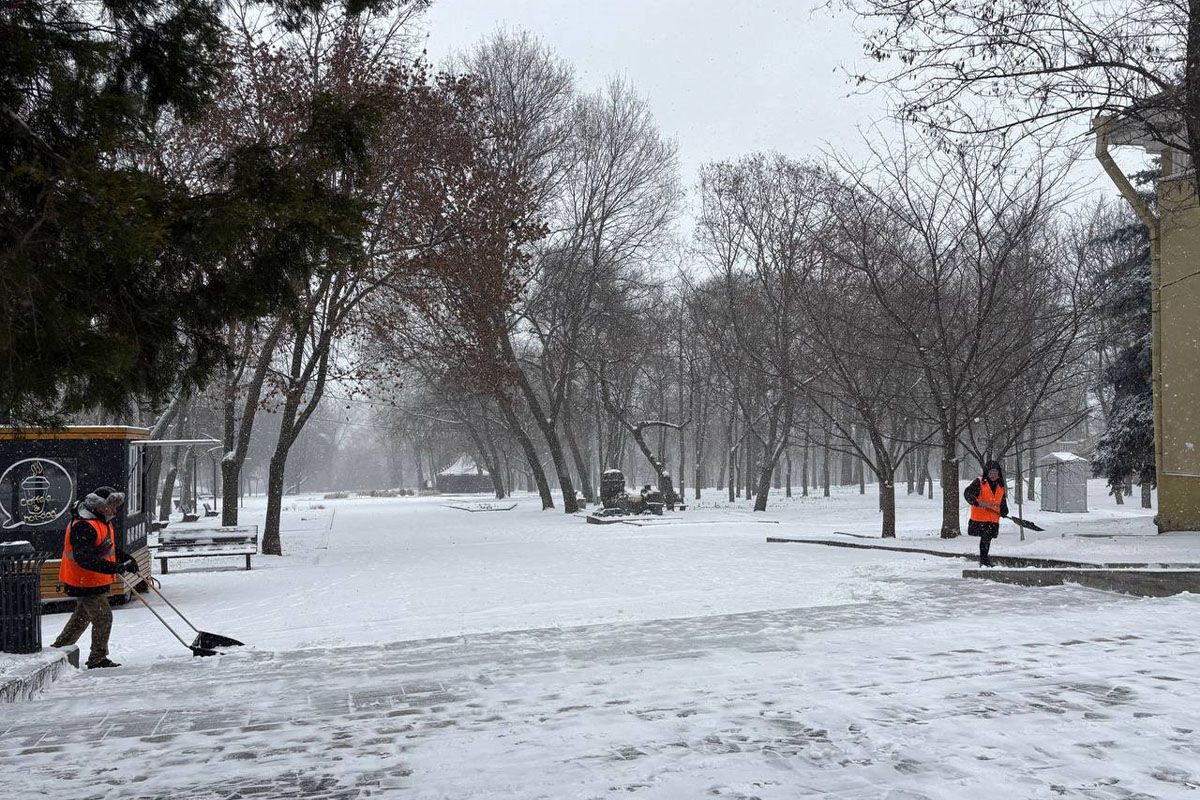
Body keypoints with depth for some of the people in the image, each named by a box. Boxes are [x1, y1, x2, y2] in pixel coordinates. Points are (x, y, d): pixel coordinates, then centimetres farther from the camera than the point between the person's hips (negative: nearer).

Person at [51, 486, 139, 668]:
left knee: (82, 617, 22)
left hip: (95, 581, 11)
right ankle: (98, 659, 5)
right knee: (103, 617, -6)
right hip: (85, 583, -11)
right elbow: (84, 558, -34)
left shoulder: (102, 521, 10)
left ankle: (58, 648, 37)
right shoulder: (84, 526, -25)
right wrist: (113, 567, -39)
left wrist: (125, 558, 8)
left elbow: (109, 548, 22)